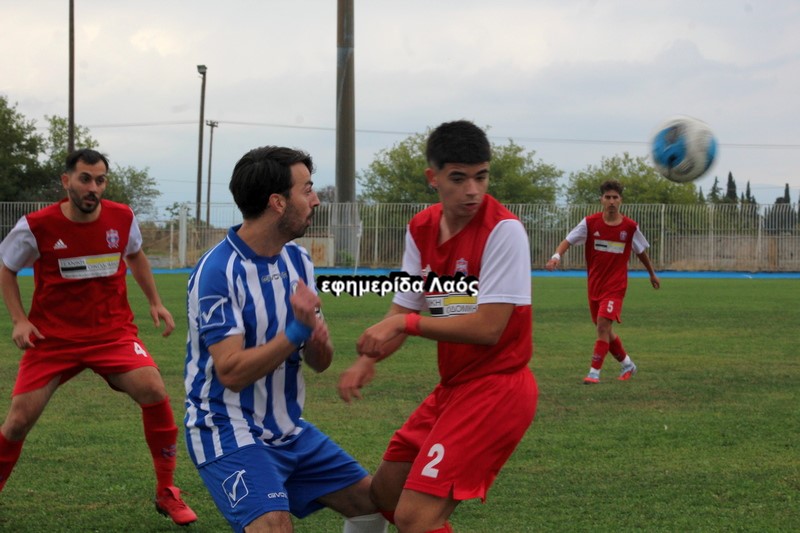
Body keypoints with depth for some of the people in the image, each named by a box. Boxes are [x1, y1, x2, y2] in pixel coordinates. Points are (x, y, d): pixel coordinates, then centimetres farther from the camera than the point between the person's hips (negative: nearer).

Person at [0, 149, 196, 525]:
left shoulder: (122, 219, -5)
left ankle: (166, 493, -4)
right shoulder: (37, 226, -13)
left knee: (154, 391, -20)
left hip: (113, 332, 1)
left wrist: (155, 303, 14)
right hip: (52, 337, -1)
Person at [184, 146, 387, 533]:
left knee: (370, 500, 10)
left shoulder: (298, 260, 4)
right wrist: (297, 331, -29)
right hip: (228, 431, -8)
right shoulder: (216, 271, -19)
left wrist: (318, 344, -15)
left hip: (288, 427, 8)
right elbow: (231, 373, -25)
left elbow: (319, 362, 8)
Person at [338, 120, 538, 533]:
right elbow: (402, 313, 7)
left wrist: (406, 323, -18)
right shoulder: (421, 230, 4)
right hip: (453, 386, 8)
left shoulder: (503, 230, -18)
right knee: (384, 493, 17)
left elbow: (488, 328, -23)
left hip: (497, 388, -8)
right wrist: (368, 359, -12)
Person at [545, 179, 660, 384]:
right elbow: (568, 241, -8)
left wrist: (652, 274, 25)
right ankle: (627, 364, 33)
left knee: (603, 324, -18)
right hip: (595, 284, 3)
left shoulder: (630, 227, -3)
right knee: (604, 329, 11)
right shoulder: (590, 223, -4)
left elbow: (641, 251, 13)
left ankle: (594, 372, -14)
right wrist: (557, 256, -29)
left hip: (615, 285, -3)